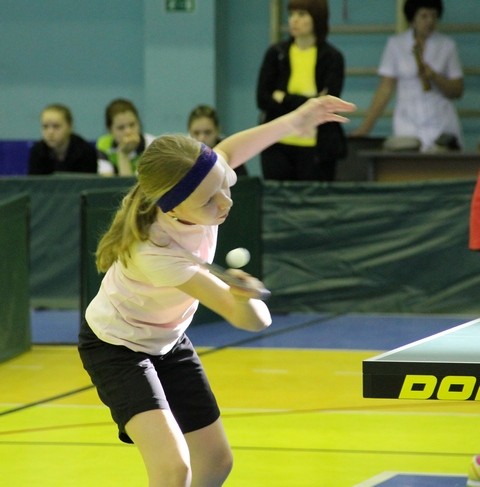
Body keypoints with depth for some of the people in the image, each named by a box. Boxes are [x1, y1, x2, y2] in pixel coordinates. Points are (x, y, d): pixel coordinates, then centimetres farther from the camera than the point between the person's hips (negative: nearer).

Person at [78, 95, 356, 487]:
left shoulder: (203, 185, -22)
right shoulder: (155, 253, -40)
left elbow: (229, 150, 5)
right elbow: (250, 320, -40)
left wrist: (294, 121, -2)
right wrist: (244, 298, -61)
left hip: (170, 340, 8)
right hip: (116, 347, -8)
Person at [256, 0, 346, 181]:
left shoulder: (332, 58, 0)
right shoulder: (276, 54, 5)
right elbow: (262, 99, -3)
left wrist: (285, 99, -8)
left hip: (316, 147, -2)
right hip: (278, 146, 2)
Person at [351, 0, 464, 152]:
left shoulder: (447, 45, 6)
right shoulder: (396, 44, 4)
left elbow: (457, 91, 6)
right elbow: (385, 89, 5)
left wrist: (434, 77, -12)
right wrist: (365, 127, -1)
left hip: (442, 127, 0)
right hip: (408, 126, 0)